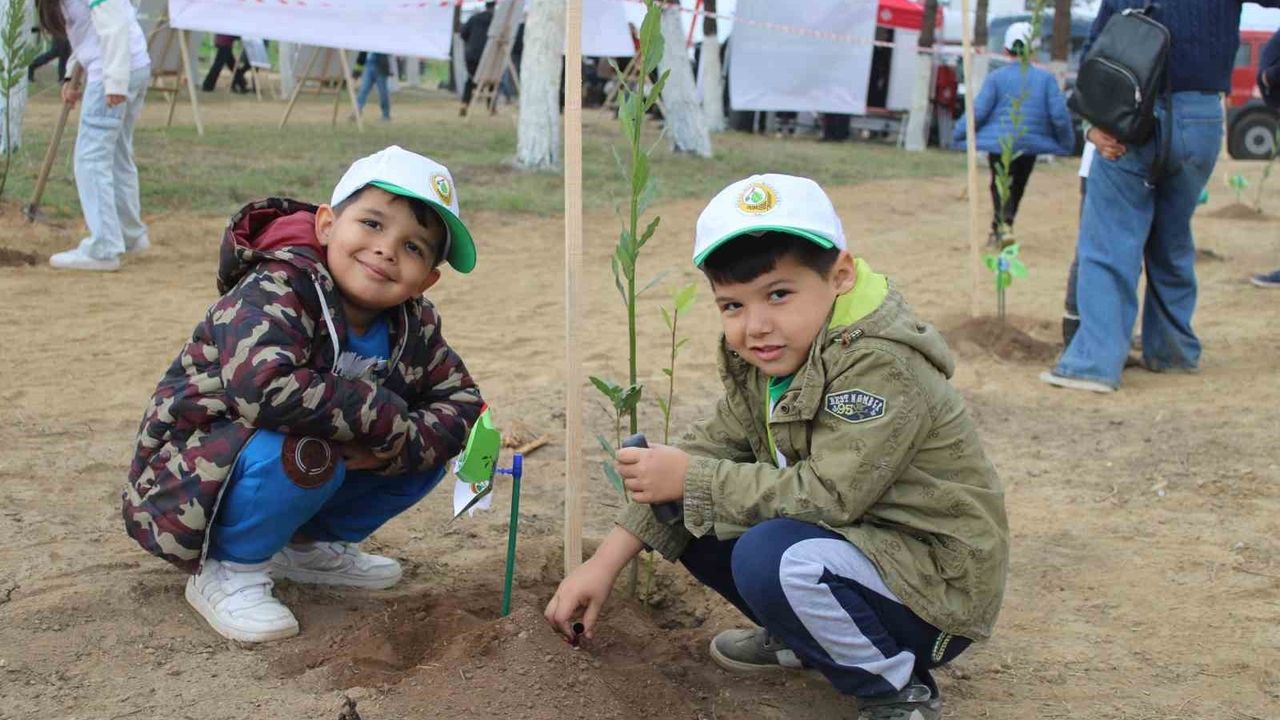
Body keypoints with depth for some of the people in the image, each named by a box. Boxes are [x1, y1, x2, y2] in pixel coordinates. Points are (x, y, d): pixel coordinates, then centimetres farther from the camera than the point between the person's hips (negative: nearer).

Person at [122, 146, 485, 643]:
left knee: (429, 440, -2)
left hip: (303, 475, 7)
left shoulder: (414, 327, -3)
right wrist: (390, 421, -34)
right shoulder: (274, 291, -26)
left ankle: (309, 546, 13)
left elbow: (462, 403, -1)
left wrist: (395, 447, -23)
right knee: (305, 449, -37)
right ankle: (227, 573, -11)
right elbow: (263, 386, -44)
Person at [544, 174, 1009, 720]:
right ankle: (801, 641, 17)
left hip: (937, 586, -8)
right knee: (695, 521, 2)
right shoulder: (764, 359, 0)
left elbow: (827, 493, -32)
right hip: (851, 538, 8)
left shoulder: (880, 366, -26)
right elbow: (710, 448, 1)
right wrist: (607, 560, -5)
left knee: (771, 557, -33)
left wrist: (690, 479, -24)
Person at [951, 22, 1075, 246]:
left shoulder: (996, 77, -8)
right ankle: (998, 230, 24)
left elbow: (978, 111, -9)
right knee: (1016, 187, 17)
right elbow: (1059, 114, -5)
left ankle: (1003, 225, -19)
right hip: (1031, 143, 2)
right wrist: (1067, 143, 10)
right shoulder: (1046, 78, -5)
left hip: (999, 143, -2)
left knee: (1001, 185, 4)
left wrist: (958, 133, 5)